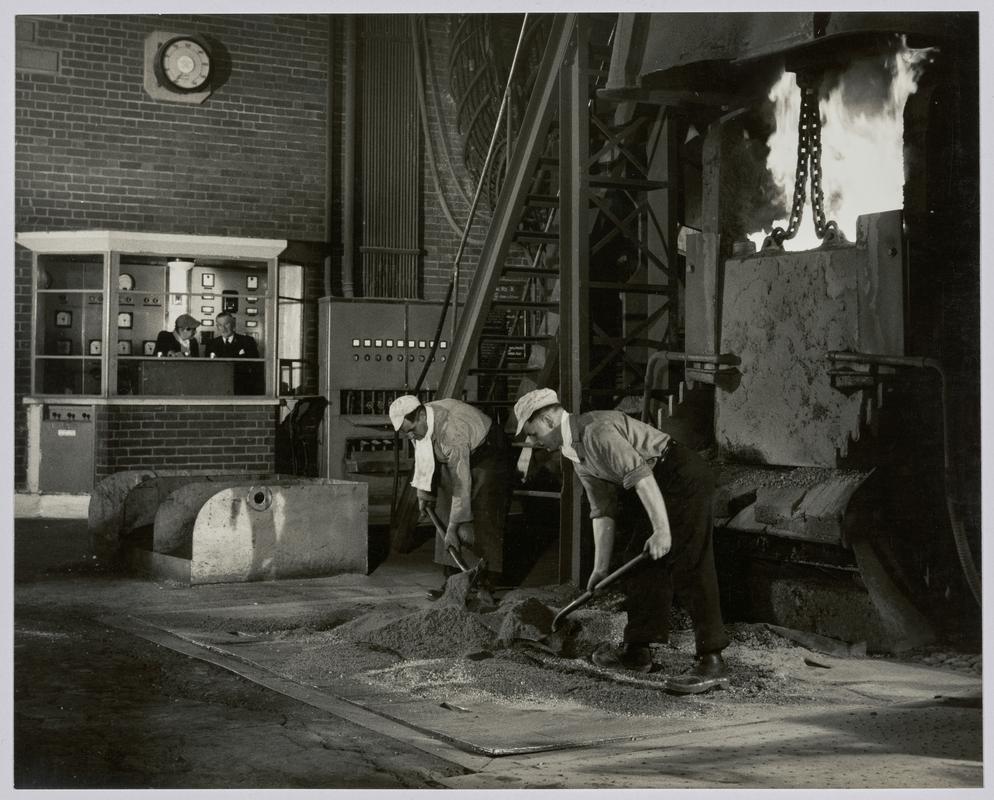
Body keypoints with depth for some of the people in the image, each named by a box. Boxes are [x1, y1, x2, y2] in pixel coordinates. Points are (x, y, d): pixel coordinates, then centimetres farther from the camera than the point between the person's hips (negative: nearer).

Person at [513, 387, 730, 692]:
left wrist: (662, 529, -27)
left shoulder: (596, 429, -18)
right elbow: (602, 511, 16)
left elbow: (640, 475, -25)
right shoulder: (578, 456, 14)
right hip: (664, 487, 11)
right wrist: (600, 567, 13)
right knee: (643, 563, 13)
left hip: (685, 477, -10)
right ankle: (637, 651, 21)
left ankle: (711, 662, -13)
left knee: (689, 567, -13)